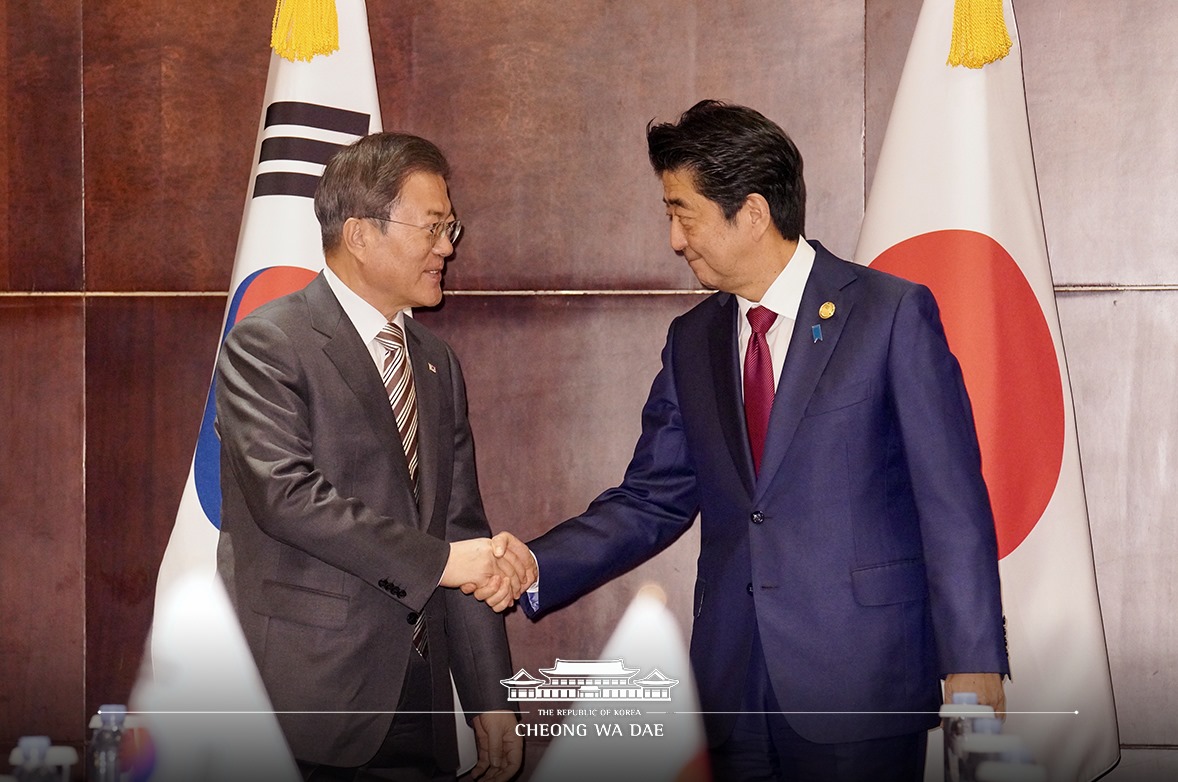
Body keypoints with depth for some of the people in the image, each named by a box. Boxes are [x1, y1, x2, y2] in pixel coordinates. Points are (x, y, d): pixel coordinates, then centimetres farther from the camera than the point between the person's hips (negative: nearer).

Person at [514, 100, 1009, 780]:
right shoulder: (693, 341, 13)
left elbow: (954, 502, -7)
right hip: (735, 687, 5)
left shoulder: (893, 314, -4)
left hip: (861, 683, -5)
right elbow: (650, 504, 12)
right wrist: (530, 571, -2)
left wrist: (973, 665, -11)